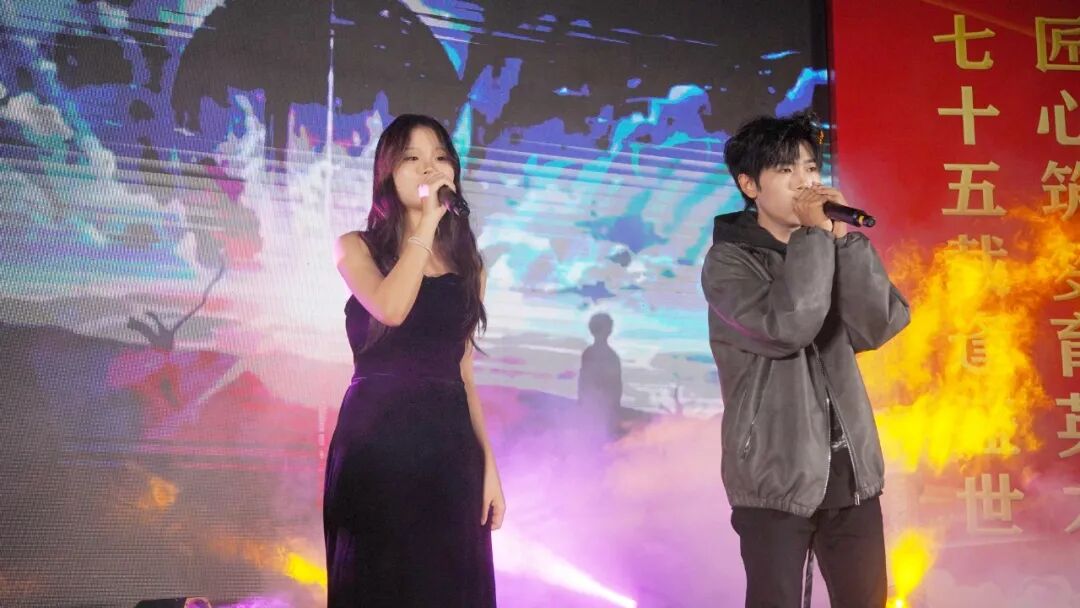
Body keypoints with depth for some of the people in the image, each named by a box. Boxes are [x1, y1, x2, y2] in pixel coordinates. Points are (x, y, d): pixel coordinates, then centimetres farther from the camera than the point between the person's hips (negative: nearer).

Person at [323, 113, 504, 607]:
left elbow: (463, 371, 13)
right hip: (375, 440, -3)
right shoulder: (356, 247, 3)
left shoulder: (466, 264, 13)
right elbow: (390, 309, -19)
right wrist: (426, 223, -12)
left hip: (448, 442, 3)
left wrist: (488, 462, 5)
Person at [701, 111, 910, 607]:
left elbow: (878, 327, -4)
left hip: (851, 470, 5)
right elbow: (787, 329, -23)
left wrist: (845, 238, -10)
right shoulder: (728, 261, -5)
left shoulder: (829, 247, 10)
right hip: (776, 474, -5)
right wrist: (815, 234, -15)